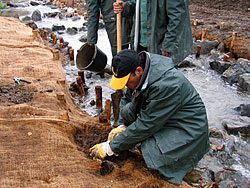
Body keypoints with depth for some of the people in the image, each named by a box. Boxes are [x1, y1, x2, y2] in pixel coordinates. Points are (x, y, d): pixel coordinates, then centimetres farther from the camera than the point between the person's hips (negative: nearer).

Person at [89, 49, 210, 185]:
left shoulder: (166, 85, -34)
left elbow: (145, 125, -30)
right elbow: (127, 97, 9)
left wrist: (110, 147, -23)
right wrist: (122, 125, -6)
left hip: (188, 127, -8)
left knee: (151, 156, -28)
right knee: (128, 109, -13)